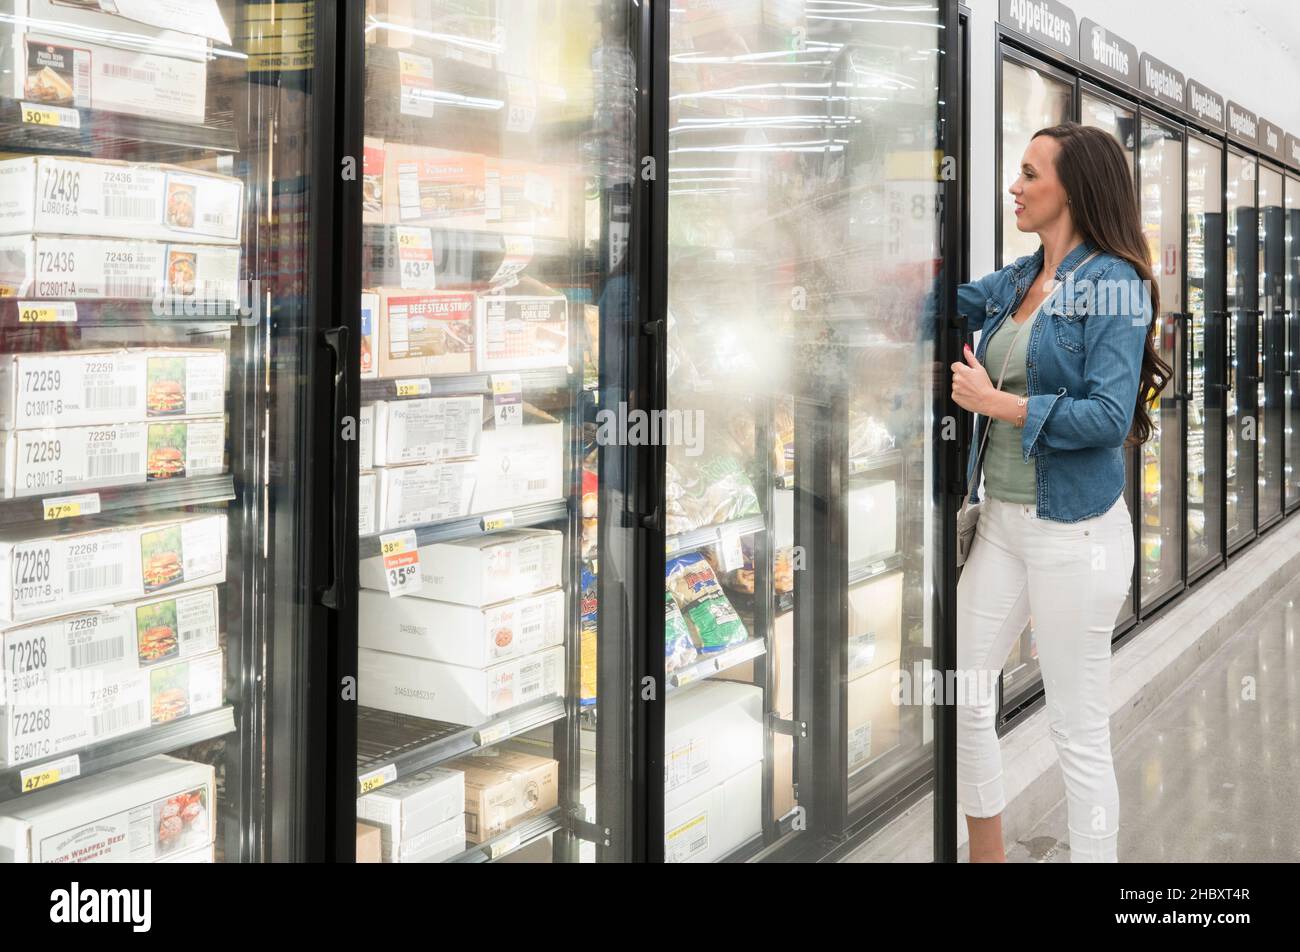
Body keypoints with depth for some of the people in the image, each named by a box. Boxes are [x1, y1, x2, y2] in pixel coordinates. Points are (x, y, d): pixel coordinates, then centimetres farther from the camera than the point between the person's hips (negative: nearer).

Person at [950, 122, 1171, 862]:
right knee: (965, 698, 13)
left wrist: (992, 401, -15)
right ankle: (987, 852, 31)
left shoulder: (1114, 283, -12)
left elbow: (1109, 417, -19)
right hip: (1001, 519, 8)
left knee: (1080, 731, 3)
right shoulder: (1016, 281, 9)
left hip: (1074, 530, -8)